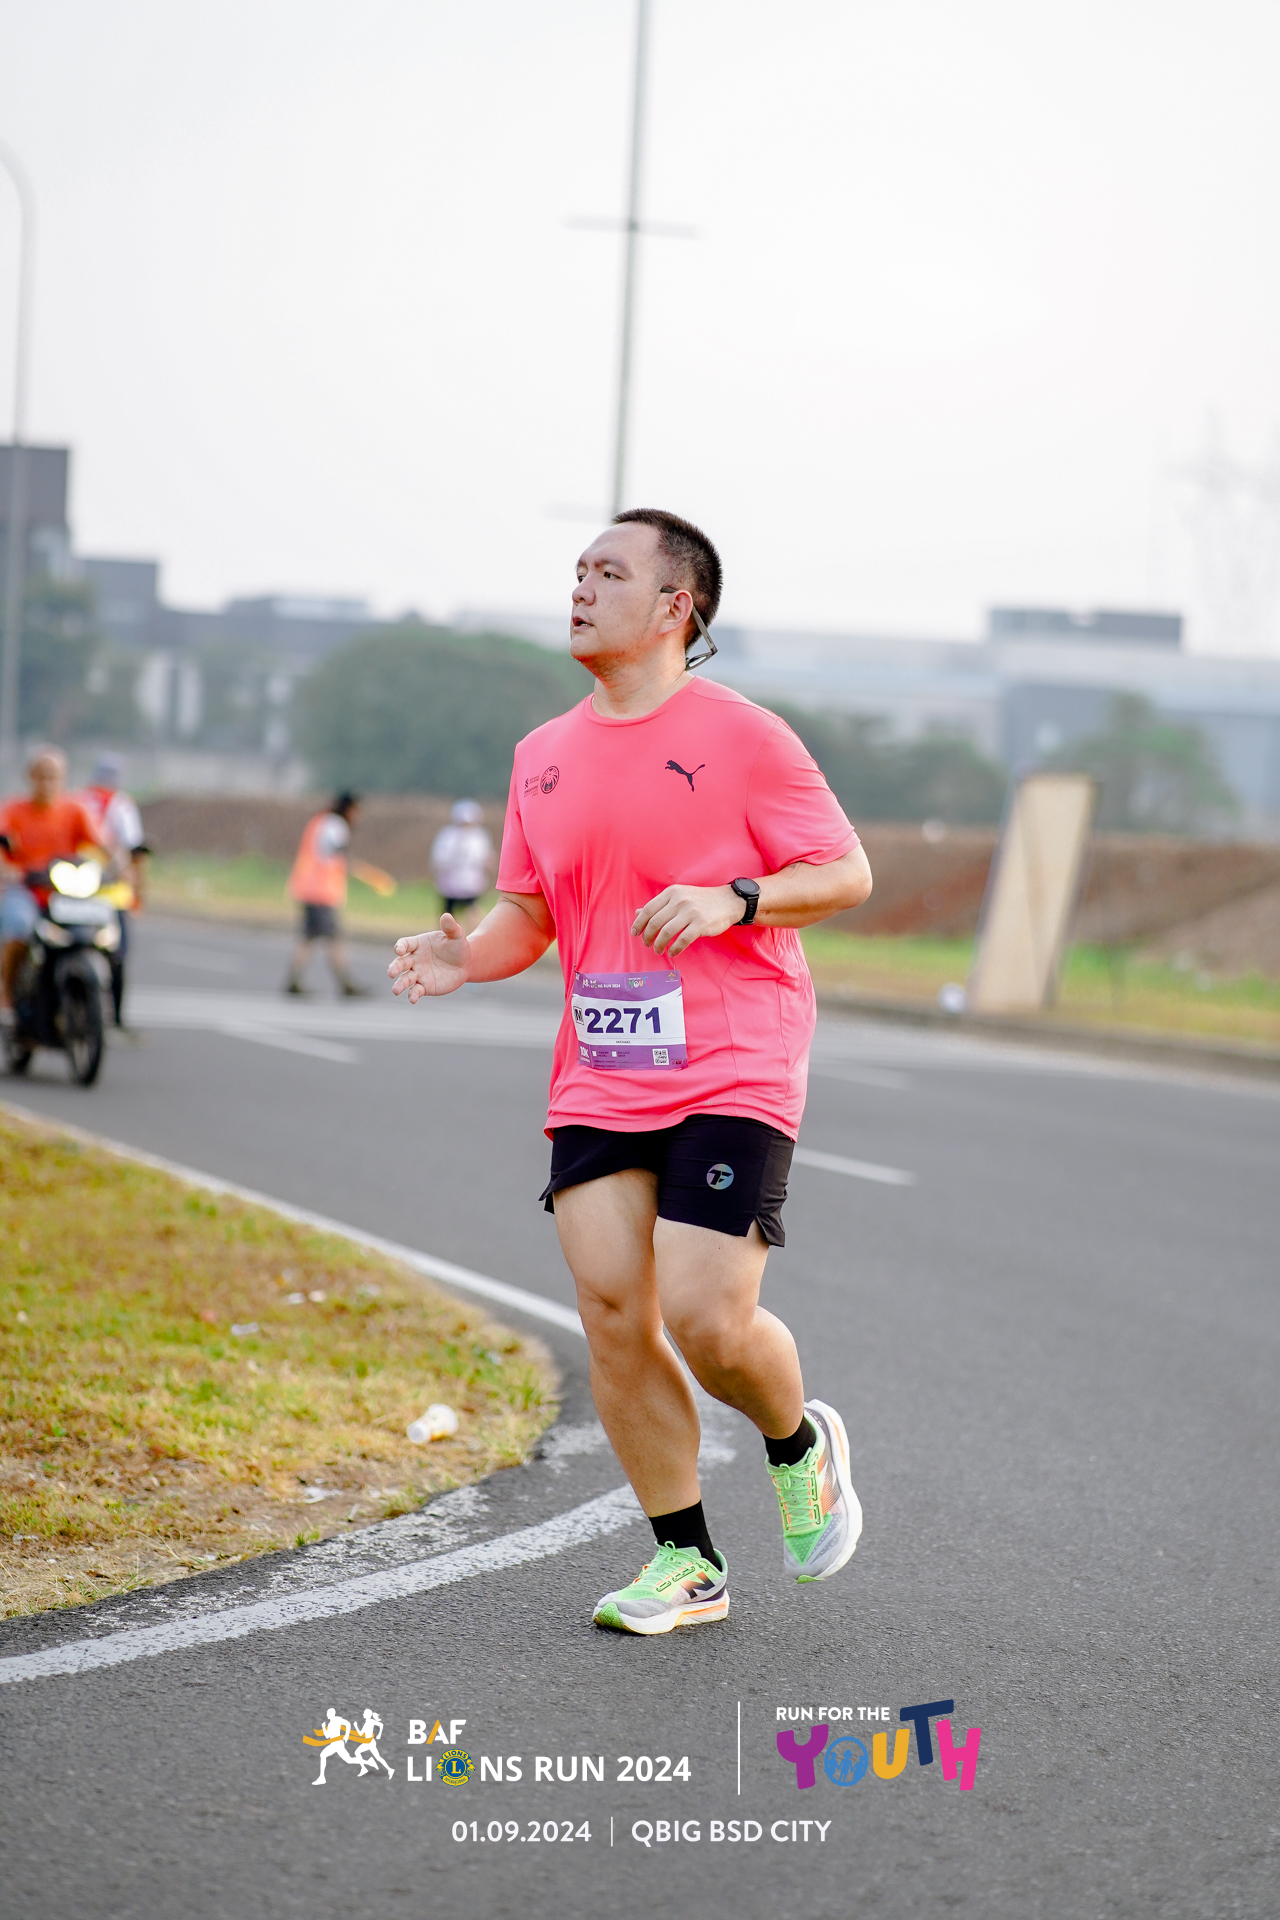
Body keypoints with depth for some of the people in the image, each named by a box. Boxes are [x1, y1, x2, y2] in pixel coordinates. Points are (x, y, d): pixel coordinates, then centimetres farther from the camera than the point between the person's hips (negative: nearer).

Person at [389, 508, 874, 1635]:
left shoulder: (741, 736, -4)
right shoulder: (545, 756, 12)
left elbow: (847, 873, -3)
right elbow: (531, 913, 19)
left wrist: (732, 899, -19)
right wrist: (466, 957, -2)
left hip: (733, 1076, -5)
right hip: (599, 1080, 5)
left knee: (705, 1316, -14)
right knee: (612, 1310, -2)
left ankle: (800, 1444, 20)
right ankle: (686, 1562, 12)